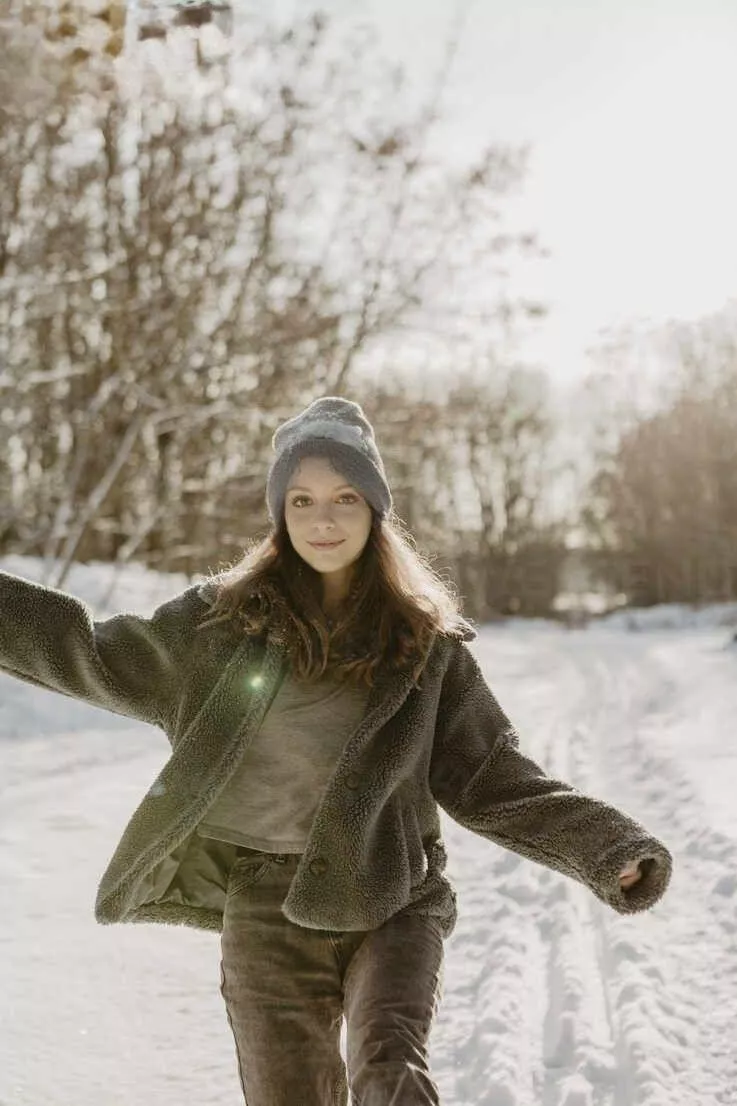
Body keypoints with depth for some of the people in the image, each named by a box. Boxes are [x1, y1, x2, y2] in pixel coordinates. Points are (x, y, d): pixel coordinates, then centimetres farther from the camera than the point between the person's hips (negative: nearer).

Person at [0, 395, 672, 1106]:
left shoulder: (425, 642, 1)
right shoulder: (225, 620, 1)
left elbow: (490, 780, 4)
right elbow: (102, 656, 13)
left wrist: (610, 849, -6)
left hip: (394, 905, -1)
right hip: (271, 909, 1)